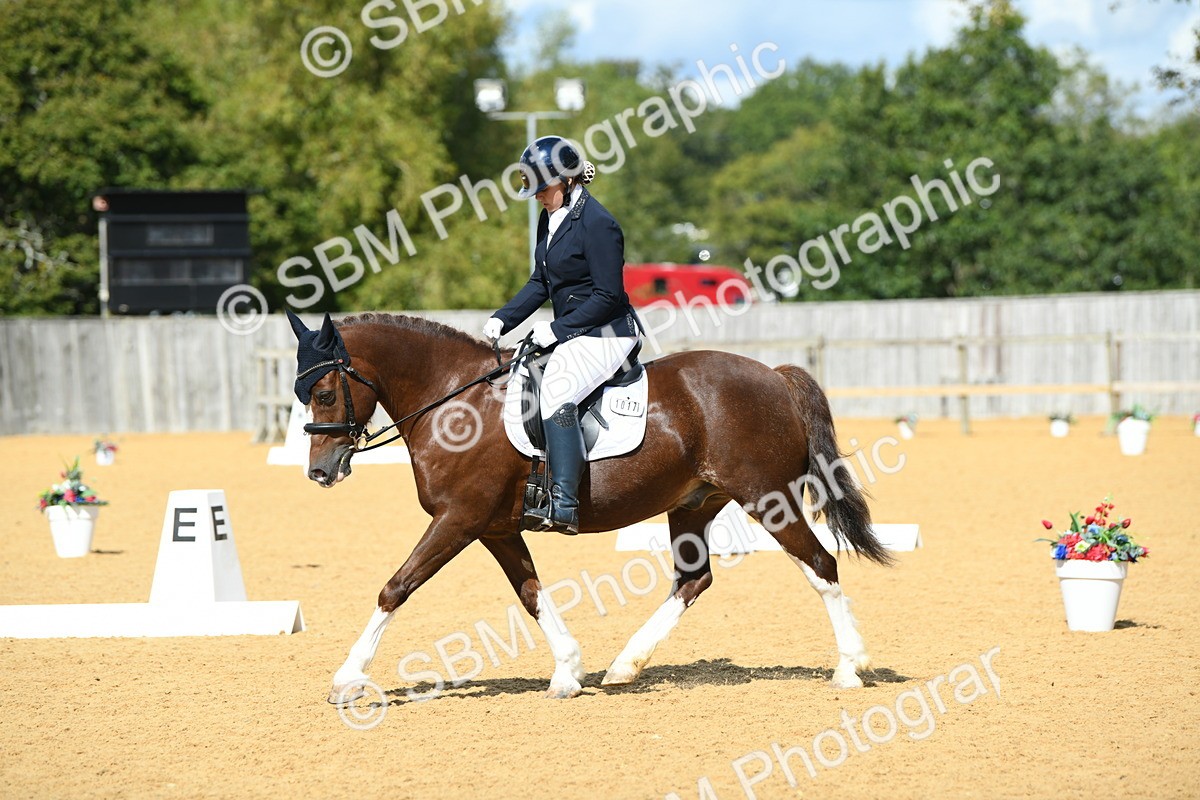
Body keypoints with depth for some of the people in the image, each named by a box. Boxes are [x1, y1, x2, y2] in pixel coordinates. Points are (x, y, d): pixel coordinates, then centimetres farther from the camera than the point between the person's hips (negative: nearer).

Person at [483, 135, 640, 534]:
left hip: (606, 334, -11)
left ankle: (564, 507, -36)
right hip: (568, 333, 11)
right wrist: (503, 319, 4)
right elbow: (541, 283, 17)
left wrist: (558, 328, -20)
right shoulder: (550, 218, 10)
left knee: (556, 392, -31)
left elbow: (608, 295, -19)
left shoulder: (596, 223, -18)